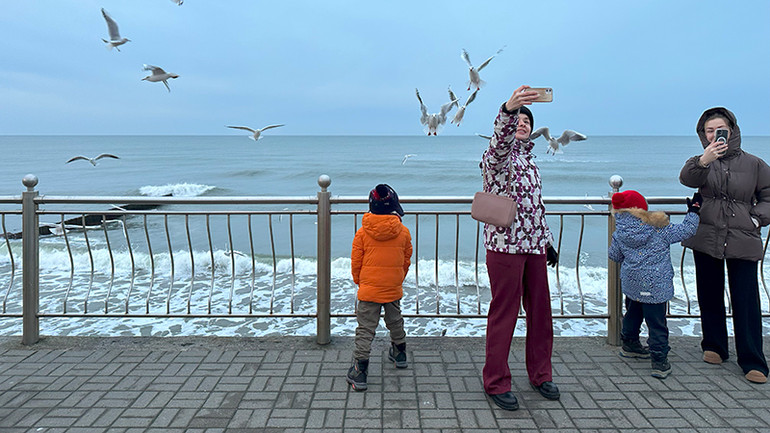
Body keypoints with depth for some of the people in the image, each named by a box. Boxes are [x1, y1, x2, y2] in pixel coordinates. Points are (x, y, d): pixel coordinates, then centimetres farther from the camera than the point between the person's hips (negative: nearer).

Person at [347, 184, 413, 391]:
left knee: (365, 329, 1)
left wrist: (359, 281, 15)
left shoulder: (363, 233, -10)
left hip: (368, 289, -2)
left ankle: (359, 371, -1)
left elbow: (355, 262, -3)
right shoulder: (404, 232, -5)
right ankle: (399, 354, 44)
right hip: (394, 289, 3)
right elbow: (407, 261, 6)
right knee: (395, 322, 25)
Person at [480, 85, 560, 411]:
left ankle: (540, 375, 30)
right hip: (505, 245, -7)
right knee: (503, 314, -1)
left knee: (540, 311, 13)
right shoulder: (498, 155, -3)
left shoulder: (529, 159, 19)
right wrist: (508, 109, -47)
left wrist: (547, 241, 23)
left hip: (534, 245, 7)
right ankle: (496, 383, 12)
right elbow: (499, 142, -30)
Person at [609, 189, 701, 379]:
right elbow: (686, 230, -3)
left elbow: (614, 255, 8)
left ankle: (629, 343, 42)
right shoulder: (660, 229, -10)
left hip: (631, 283, 4)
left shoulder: (619, 234, -3)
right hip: (655, 286, -4)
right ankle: (659, 360, 4)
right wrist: (694, 210, 12)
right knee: (657, 323, 1)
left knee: (633, 313, 26)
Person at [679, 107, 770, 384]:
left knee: (746, 301, -1)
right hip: (706, 239, 1)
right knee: (710, 296, 12)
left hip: (743, 241, -1)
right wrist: (703, 161, -40)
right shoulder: (701, 163, 3)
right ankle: (714, 347, 29)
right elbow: (687, 179, -21)